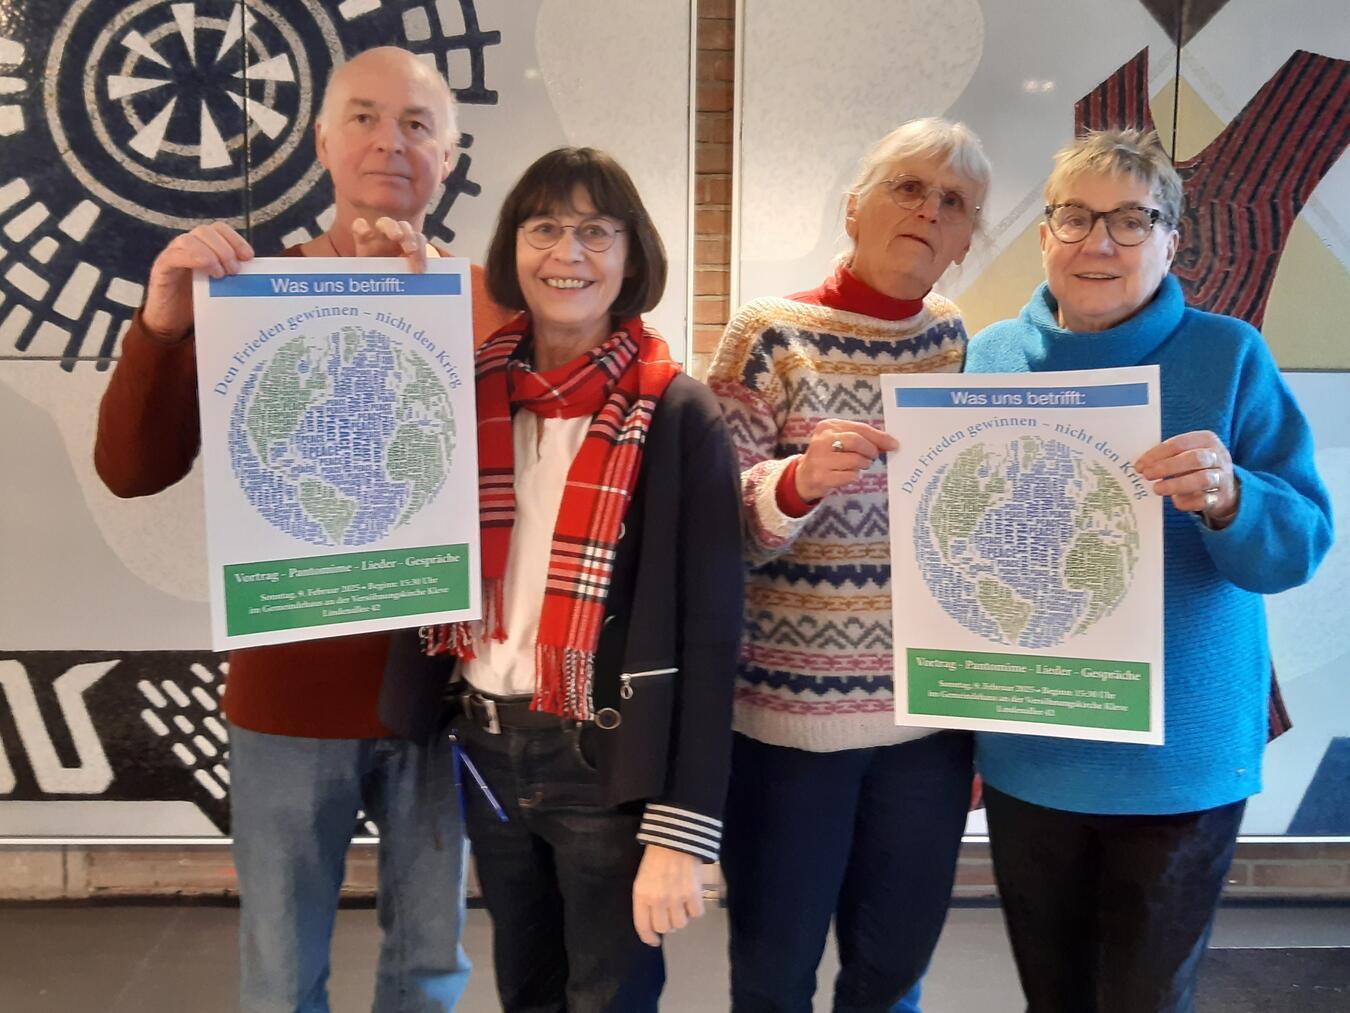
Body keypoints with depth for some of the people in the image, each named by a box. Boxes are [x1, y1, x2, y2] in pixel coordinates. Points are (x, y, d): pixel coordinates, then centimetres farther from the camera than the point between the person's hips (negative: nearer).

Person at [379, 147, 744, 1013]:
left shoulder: (679, 416, -11)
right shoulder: (473, 392, 2)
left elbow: (708, 629, -14)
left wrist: (680, 830, -17)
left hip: (609, 764, -4)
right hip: (489, 751, 5)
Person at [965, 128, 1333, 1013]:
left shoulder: (1229, 356, -6)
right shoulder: (991, 358, 0)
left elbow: (1302, 544, -9)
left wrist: (1227, 500, -32)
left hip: (1180, 759, -2)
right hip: (1027, 755, 2)